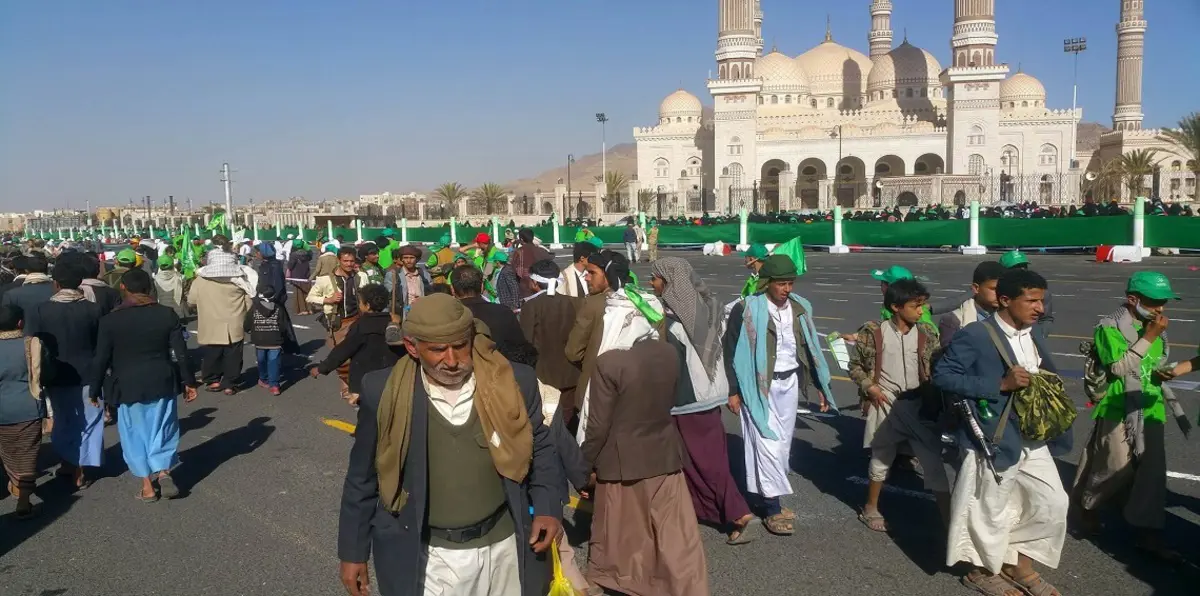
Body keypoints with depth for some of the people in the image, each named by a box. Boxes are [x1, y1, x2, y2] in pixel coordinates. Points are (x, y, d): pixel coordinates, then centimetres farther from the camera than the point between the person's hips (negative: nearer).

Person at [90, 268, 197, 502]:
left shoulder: (110, 320, -8)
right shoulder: (167, 314, -5)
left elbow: (101, 360, -5)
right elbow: (181, 352, -3)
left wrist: (94, 389, 6)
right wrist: (188, 381, 7)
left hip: (127, 385, -1)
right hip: (163, 382, 2)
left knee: (136, 434, 11)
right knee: (162, 429, 16)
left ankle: (148, 487, 16)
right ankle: (163, 472, -1)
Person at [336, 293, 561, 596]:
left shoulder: (513, 382, -11)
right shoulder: (384, 394, -13)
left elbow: (539, 448, 6)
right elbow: (363, 478, 1)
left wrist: (547, 506, -6)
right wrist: (353, 551, 5)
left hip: (504, 546, 1)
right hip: (427, 558, -1)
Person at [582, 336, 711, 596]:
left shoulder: (609, 362, -20)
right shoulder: (670, 354, -4)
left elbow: (599, 425, -15)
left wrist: (586, 463, -1)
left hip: (623, 462, -4)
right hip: (665, 455, 4)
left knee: (623, 532, 14)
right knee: (677, 533, 13)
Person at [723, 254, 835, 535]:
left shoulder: (800, 308, 4)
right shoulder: (746, 310, -13)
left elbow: (811, 348, 12)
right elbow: (730, 351, -8)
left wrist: (820, 385, 12)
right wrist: (733, 391, -10)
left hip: (789, 384, 6)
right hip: (759, 386, -6)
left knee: (783, 442, 11)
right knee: (767, 442, -7)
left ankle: (768, 496, 24)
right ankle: (771, 508, 1)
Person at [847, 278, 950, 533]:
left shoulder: (927, 334, -2)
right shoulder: (874, 332, -9)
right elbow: (855, 365, 1)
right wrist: (870, 387, -11)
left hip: (919, 405, 2)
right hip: (885, 405, -2)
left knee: (934, 461, 1)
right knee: (881, 459, 14)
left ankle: (948, 519, 9)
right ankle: (870, 508, 34)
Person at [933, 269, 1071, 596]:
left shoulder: (1033, 336, 9)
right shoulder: (975, 335, -17)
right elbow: (942, 375, -21)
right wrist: (1001, 384, -24)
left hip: (1033, 439, 8)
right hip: (994, 441, -8)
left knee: (1053, 503, 13)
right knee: (991, 511, 7)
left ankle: (1019, 565, 33)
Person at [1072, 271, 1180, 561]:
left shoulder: (1155, 328, 9)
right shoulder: (1110, 327, -12)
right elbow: (1119, 368, -21)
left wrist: (1164, 373, -1)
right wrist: (1148, 337, -21)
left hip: (1150, 408, 6)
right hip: (1119, 408, -6)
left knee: (1152, 471, 2)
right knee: (1118, 467, -3)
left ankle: (1149, 535, 8)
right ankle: (1088, 505, 25)